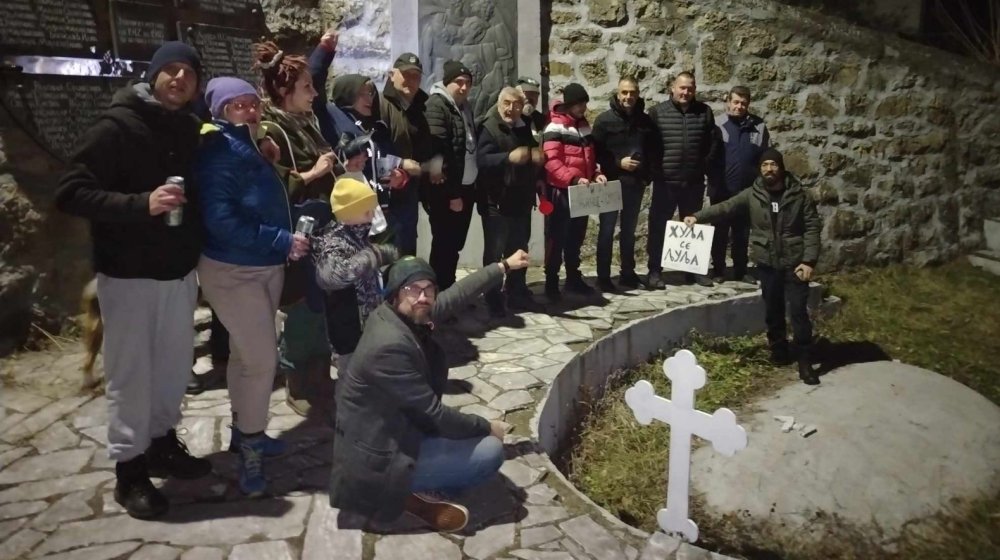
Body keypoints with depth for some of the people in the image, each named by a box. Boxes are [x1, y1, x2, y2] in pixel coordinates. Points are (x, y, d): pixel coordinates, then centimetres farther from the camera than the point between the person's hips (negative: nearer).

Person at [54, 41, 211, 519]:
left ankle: (163, 443, 33)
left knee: (175, 364, 14)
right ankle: (130, 470, 17)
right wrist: (141, 204, -27)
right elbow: (70, 193, -16)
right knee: (131, 373, 3)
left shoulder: (191, 131, 6)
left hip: (180, 270, 6)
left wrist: (197, 246, 0)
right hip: (129, 274, -5)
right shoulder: (117, 127, -12)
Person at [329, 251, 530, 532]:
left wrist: (503, 267, 16)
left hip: (392, 430, 10)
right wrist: (486, 427, -9)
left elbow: (454, 295, 9)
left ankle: (422, 484, 11)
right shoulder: (390, 346, -30)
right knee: (490, 450, -10)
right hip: (380, 457, -10)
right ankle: (418, 494, 2)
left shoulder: (406, 317, -5)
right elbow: (433, 413, -23)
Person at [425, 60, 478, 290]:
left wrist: (468, 188, 9)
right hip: (445, 193, -8)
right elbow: (438, 153, -18)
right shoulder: (436, 106, -12)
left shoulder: (465, 107, 16)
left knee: (455, 245, 15)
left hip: (465, 187, 8)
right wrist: (451, 194, -18)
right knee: (444, 246, -1)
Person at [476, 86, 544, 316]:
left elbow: (534, 161, 26)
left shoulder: (524, 129, 13)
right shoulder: (489, 128, -10)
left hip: (521, 200, 7)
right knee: (494, 252, -2)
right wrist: (509, 157, -39)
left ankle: (517, 293, 28)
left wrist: (538, 158, 2)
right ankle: (494, 299, 6)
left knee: (518, 250, 16)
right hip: (496, 202, -7)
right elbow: (482, 160, -25)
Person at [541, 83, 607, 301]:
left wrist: (596, 174, 3)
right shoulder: (555, 128, -12)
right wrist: (574, 178, -32)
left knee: (576, 237, 14)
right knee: (557, 237, -1)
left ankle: (573, 278, 25)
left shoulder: (584, 126, 14)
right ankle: (551, 282, 7)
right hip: (560, 191, -7)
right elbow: (551, 162, -22)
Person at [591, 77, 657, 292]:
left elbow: (652, 151, 15)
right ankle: (603, 277, 5)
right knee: (607, 230, 0)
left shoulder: (645, 120, 7)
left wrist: (647, 175, 4)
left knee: (629, 230, 13)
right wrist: (618, 163, -16)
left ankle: (628, 273, 22)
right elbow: (596, 153, -7)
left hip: (635, 184, 4)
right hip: (611, 183, -4)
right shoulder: (604, 120, -5)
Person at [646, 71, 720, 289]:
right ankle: (654, 271, 10)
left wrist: (704, 165, 1)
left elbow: (713, 142, 9)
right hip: (665, 181, -2)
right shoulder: (658, 112, -1)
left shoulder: (704, 112, 5)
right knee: (659, 226, 2)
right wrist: (654, 169, -6)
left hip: (694, 182, 3)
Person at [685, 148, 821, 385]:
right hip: (767, 263, 2)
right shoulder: (751, 195, 1)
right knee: (773, 310, 12)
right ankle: (779, 350, 31)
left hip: (794, 263, -2)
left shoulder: (799, 195, -4)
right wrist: (698, 216, -20)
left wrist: (809, 260, -13)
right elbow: (724, 208, -6)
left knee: (798, 310, -4)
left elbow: (812, 228, -4)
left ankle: (804, 361, 4)